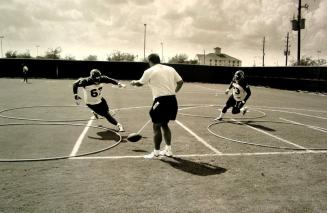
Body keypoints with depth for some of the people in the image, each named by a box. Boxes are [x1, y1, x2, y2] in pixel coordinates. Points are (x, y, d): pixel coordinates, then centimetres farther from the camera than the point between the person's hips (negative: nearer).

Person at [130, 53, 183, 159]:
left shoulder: (149, 71, -2)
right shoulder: (170, 69, 12)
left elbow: (140, 83, 13)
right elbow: (180, 82, 12)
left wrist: (133, 82, 34)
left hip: (161, 101, -6)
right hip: (172, 100, 6)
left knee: (156, 127, 5)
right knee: (164, 124, 20)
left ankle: (156, 152, 11)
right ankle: (168, 150, 25)